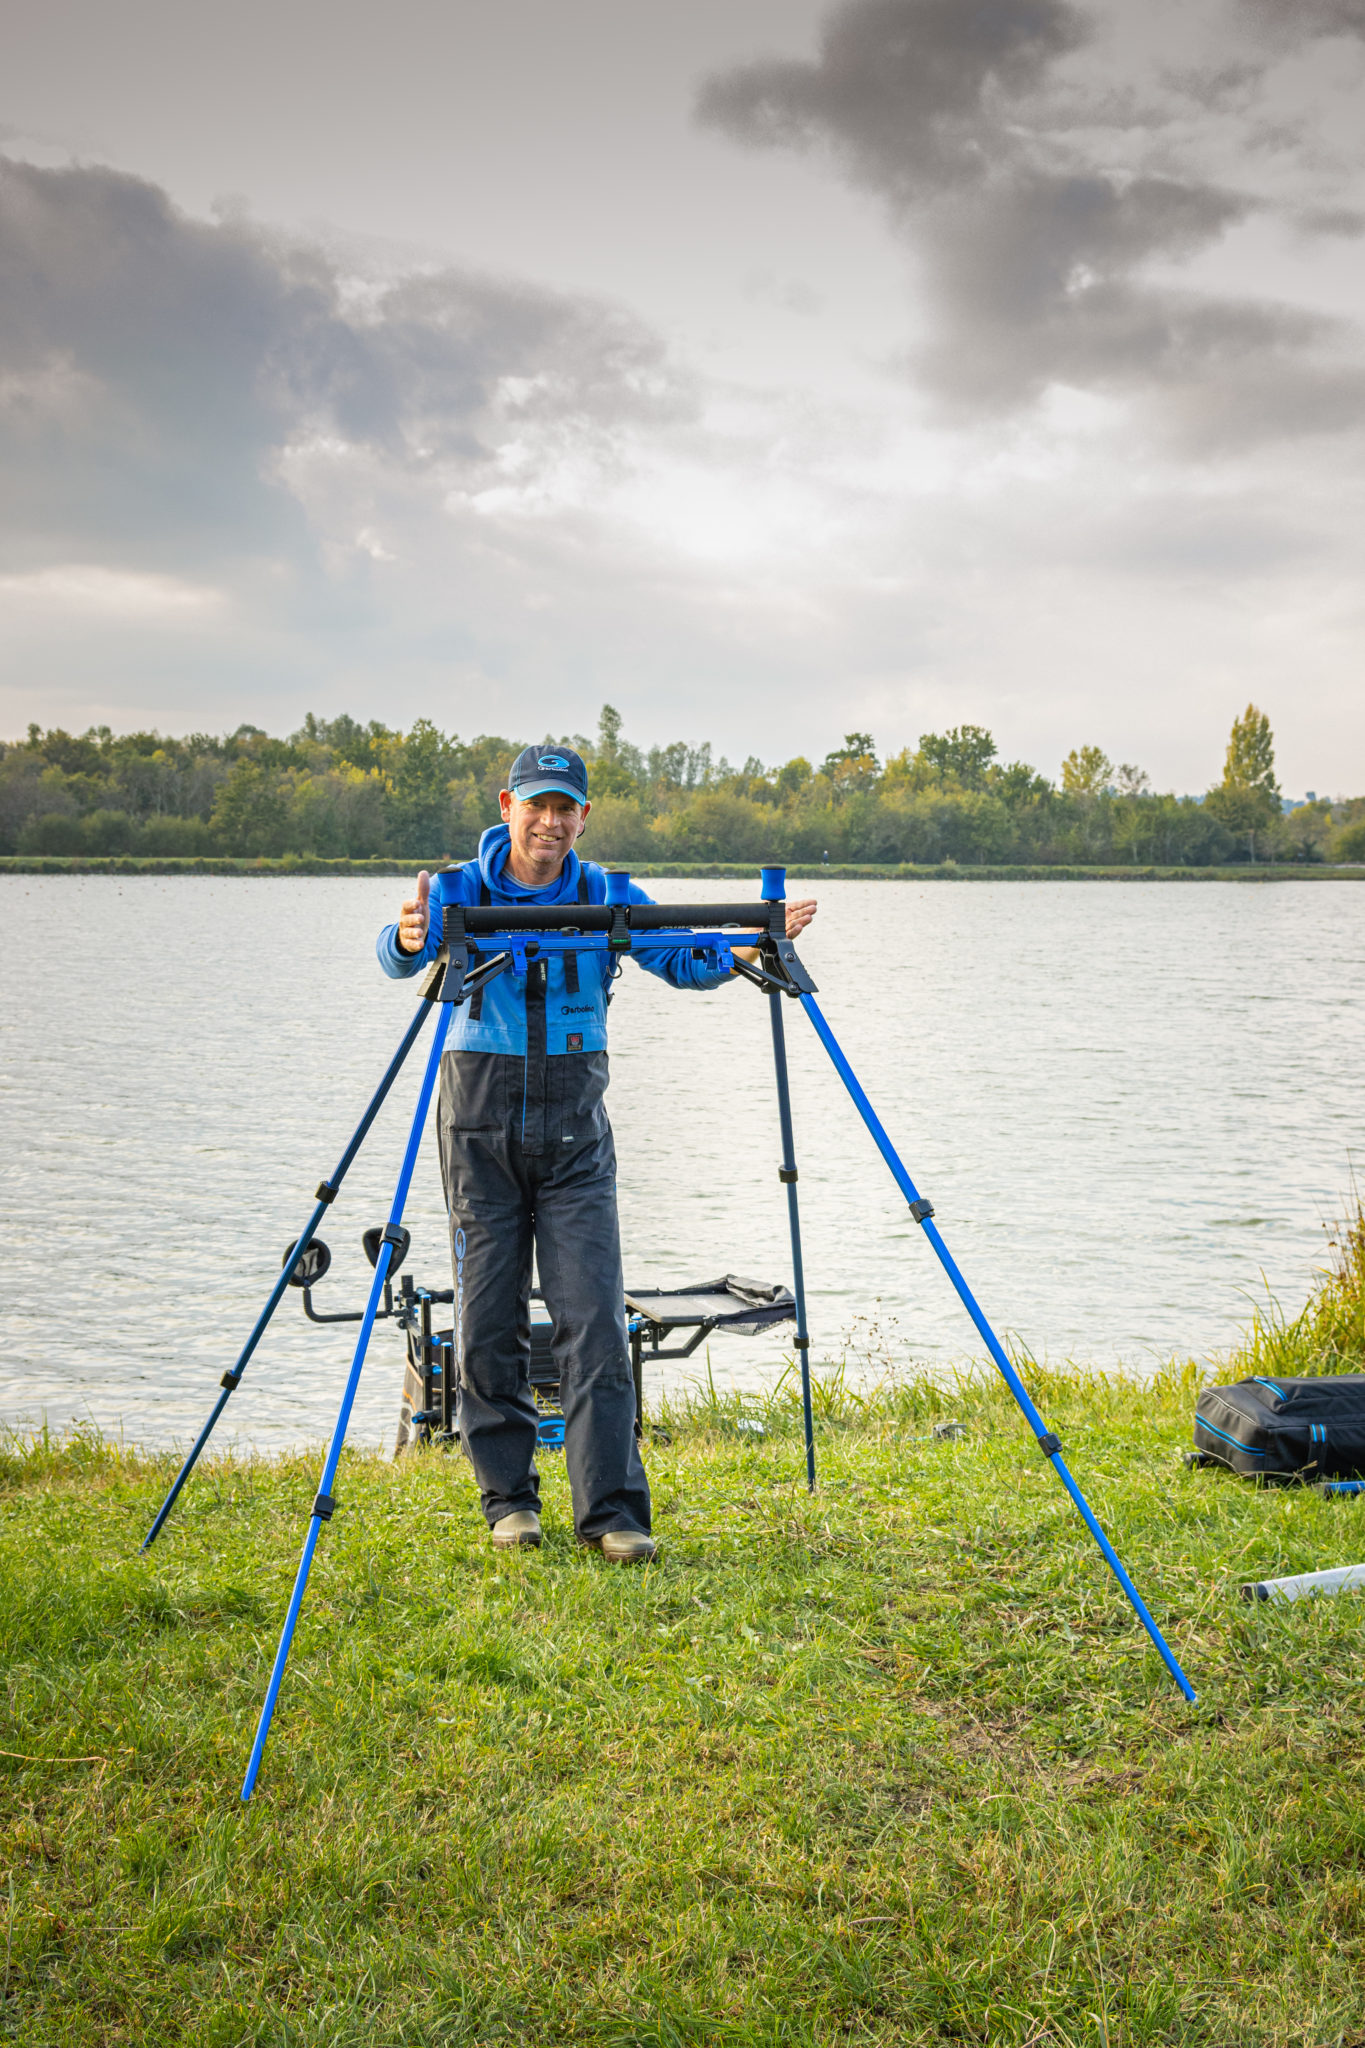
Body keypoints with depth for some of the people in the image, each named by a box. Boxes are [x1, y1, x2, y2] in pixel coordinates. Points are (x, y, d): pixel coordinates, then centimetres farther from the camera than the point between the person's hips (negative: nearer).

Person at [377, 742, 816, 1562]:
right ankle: (509, 1499, 19)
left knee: (595, 1319, -6)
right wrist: (408, 941, -44)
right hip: (481, 1123, 0)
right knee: (489, 1324, 4)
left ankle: (612, 1509, -2)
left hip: (574, 1128, 1)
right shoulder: (458, 890, -2)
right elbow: (400, 959, -20)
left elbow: (683, 960, -6)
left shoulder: (607, 896, 2)